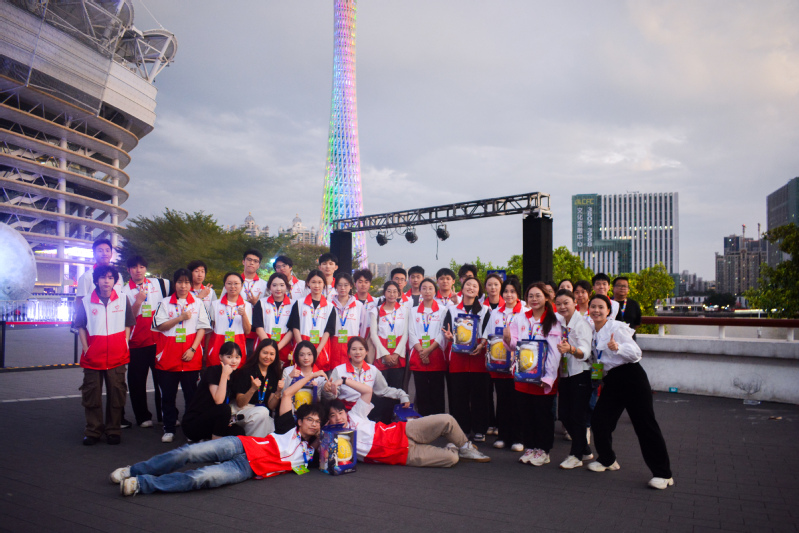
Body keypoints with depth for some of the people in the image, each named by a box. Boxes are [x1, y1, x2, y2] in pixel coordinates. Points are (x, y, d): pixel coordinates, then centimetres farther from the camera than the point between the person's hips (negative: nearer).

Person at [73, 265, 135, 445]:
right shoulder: (86, 302, 1)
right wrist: (85, 348, -2)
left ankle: (113, 430, 16)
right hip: (93, 357, 0)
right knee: (91, 395, 5)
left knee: (116, 393, 4)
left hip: (117, 356, 0)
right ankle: (93, 431, 17)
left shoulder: (123, 301, 3)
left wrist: (125, 345, 1)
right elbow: (80, 327, 7)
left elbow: (128, 324, 10)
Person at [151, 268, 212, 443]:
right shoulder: (165, 303, 9)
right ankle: (169, 428, 16)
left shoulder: (198, 303, 6)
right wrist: (180, 317, -11)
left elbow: (202, 328, 1)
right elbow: (160, 325, 0)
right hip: (167, 356, 1)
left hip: (190, 357, -1)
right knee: (168, 394, 5)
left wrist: (193, 349, -9)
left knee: (191, 393, 4)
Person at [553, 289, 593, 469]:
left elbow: (585, 352, -26)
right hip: (564, 373, 7)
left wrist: (570, 349, -44)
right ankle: (585, 451, 26)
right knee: (564, 415, 9)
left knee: (576, 415, -2)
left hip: (580, 374, -7)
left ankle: (576, 455, 11)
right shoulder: (559, 322, 7)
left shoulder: (581, 324, -14)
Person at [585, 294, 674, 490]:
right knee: (598, 421, 4)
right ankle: (607, 460, 28)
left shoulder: (616, 327, -11)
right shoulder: (592, 331, 11)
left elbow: (636, 353, -16)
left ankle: (663, 474, 5)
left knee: (645, 424, -4)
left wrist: (617, 347, -32)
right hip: (611, 380, 7)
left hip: (631, 377, -7)